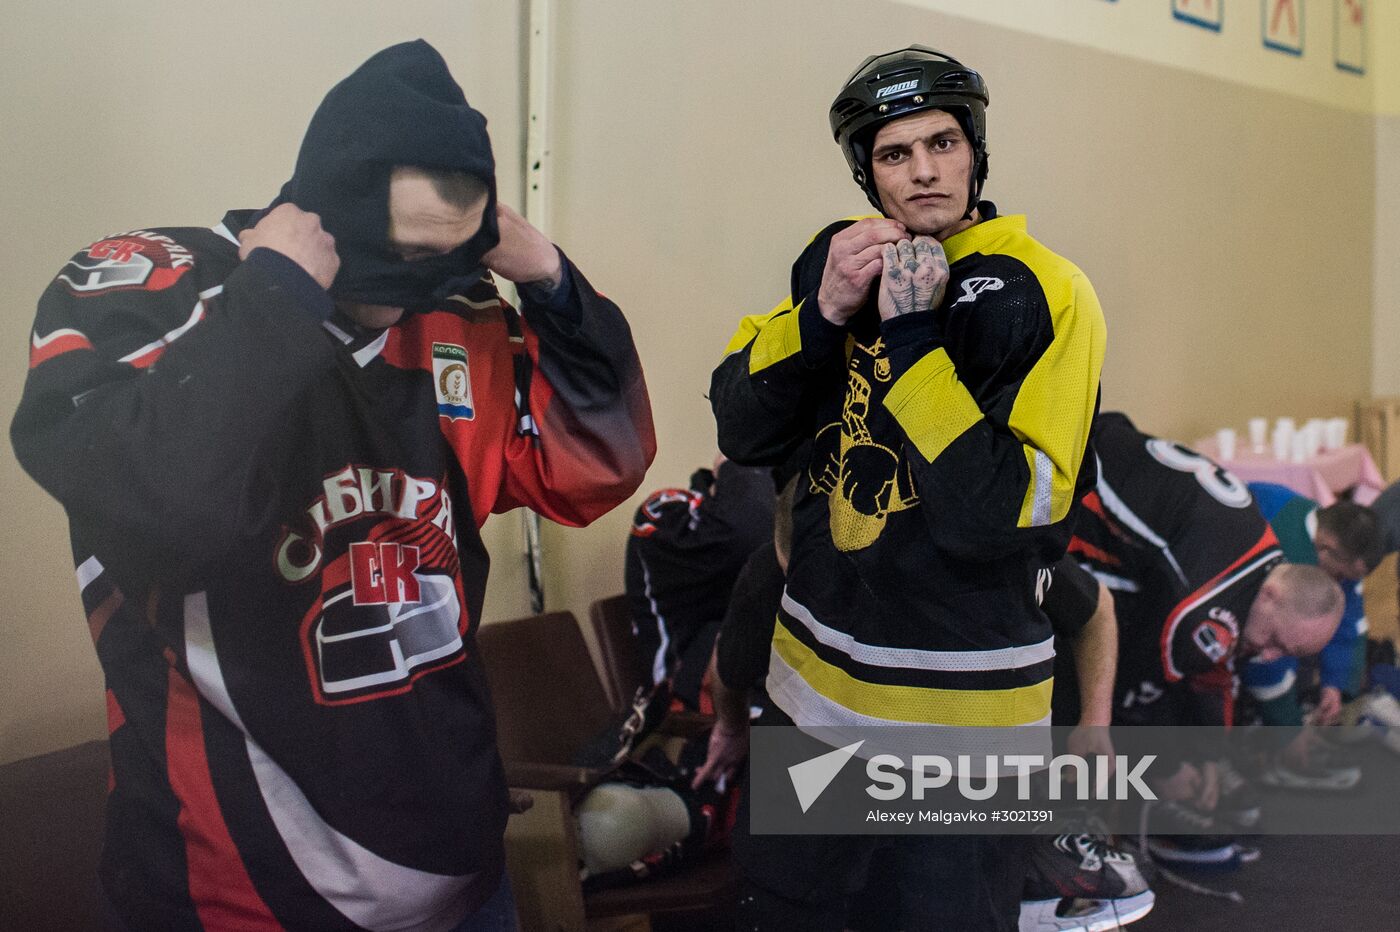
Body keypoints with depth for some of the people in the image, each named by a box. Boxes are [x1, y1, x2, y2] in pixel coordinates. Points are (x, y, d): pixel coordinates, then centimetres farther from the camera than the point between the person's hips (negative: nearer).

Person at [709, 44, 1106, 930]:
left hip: (963, 700, -5)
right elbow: (744, 433, -2)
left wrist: (912, 336, -25)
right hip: (817, 674, 5)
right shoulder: (842, 257, 3)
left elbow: (1007, 515, -23)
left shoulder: (1045, 294, -14)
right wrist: (824, 311, -17)